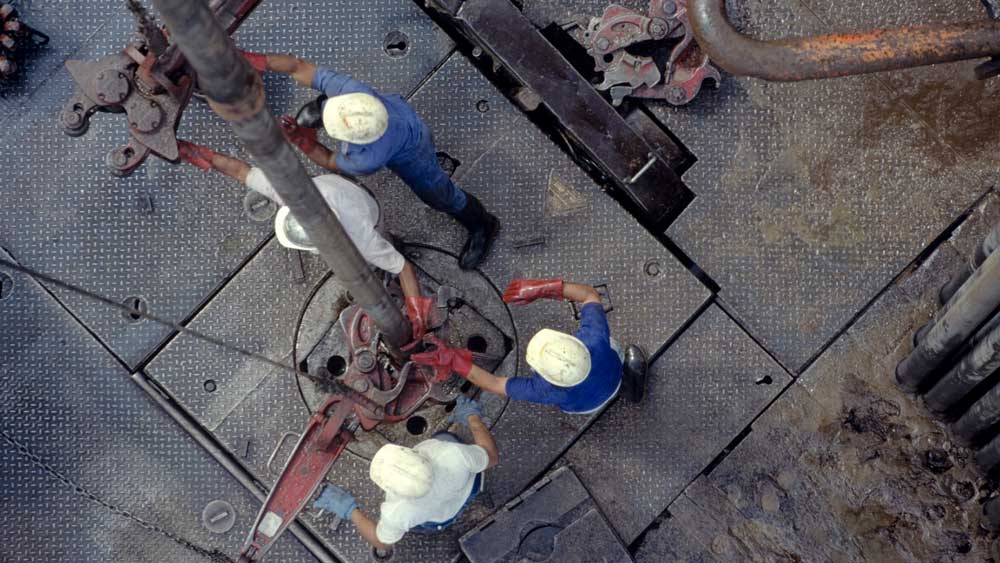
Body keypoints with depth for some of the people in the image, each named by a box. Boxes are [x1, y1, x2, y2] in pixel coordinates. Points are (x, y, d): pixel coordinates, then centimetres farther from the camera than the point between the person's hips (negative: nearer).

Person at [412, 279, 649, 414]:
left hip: (583, 404, -1)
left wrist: (454, 361, -31)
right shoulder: (595, 339, -45)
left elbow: (495, 384, -32)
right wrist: (544, 288, -35)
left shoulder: (551, 392, -46)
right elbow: (590, 294, -27)